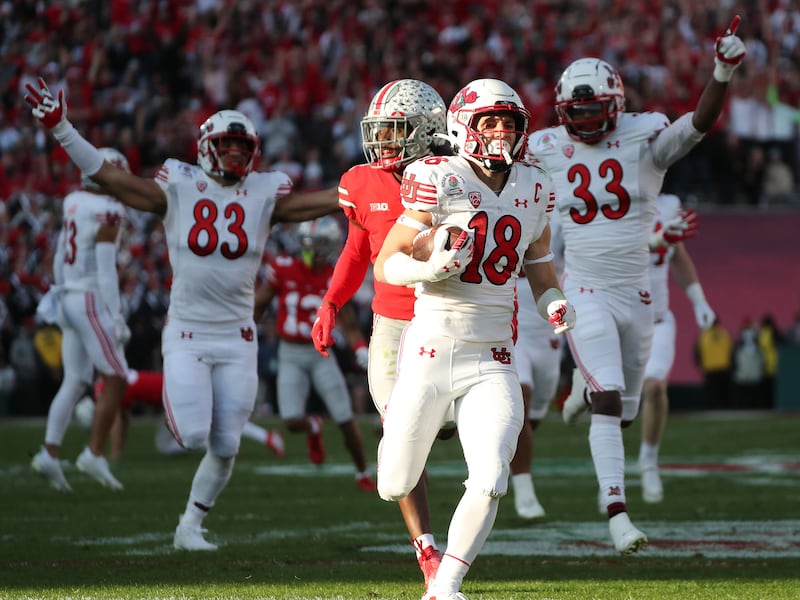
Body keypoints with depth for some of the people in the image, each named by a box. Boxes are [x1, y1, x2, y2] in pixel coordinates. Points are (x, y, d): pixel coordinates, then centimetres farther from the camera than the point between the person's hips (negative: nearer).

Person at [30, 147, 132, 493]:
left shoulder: (73, 203, 9)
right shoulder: (106, 213, -16)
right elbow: (106, 270, -18)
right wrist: (116, 316, -16)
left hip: (67, 298, 8)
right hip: (92, 300, -8)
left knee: (74, 381, 11)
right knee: (115, 380, 0)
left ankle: (50, 453, 4)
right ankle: (94, 454, -2)